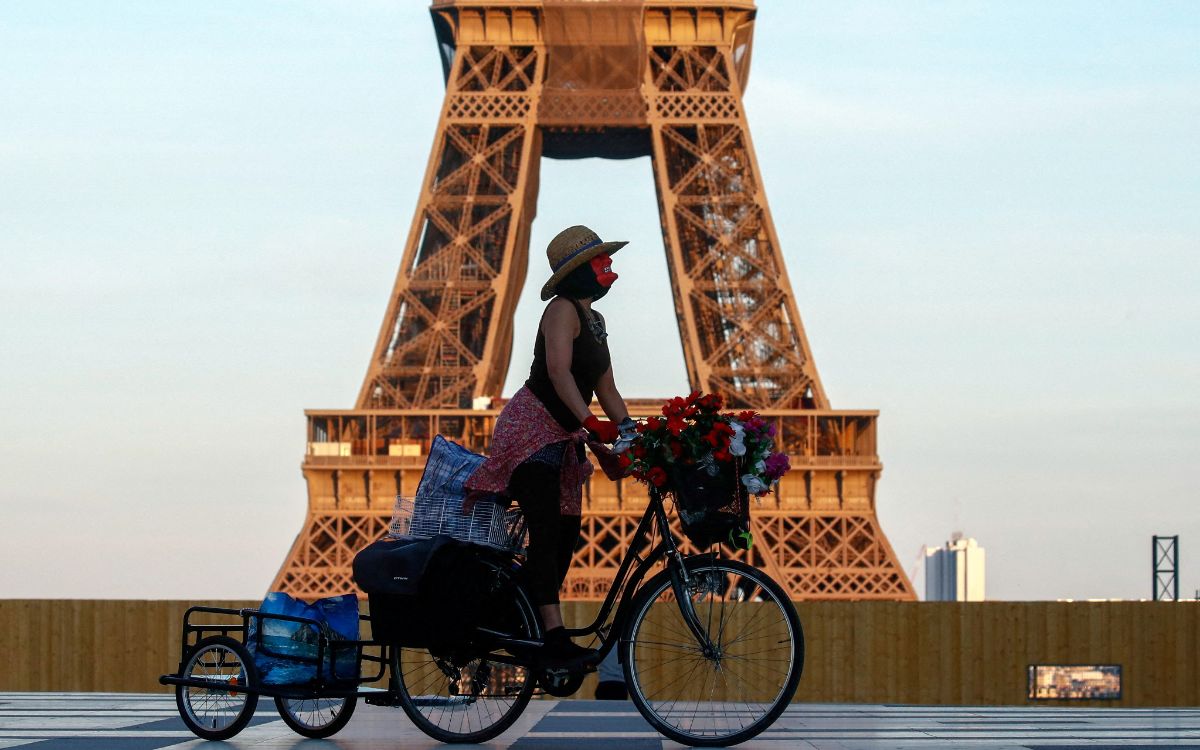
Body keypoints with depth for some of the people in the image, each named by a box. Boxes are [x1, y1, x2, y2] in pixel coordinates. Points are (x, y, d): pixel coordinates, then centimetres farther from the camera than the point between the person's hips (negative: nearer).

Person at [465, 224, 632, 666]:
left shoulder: (595, 321, 17)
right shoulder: (562, 310, -11)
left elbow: (607, 390, 16)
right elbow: (558, 370, -25)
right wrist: (590, 423, -34)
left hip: (562, 440, 10)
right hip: (530, 430, -10)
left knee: (567, 534, 4)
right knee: (546, 532, -18)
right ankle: (554, 637, -25)